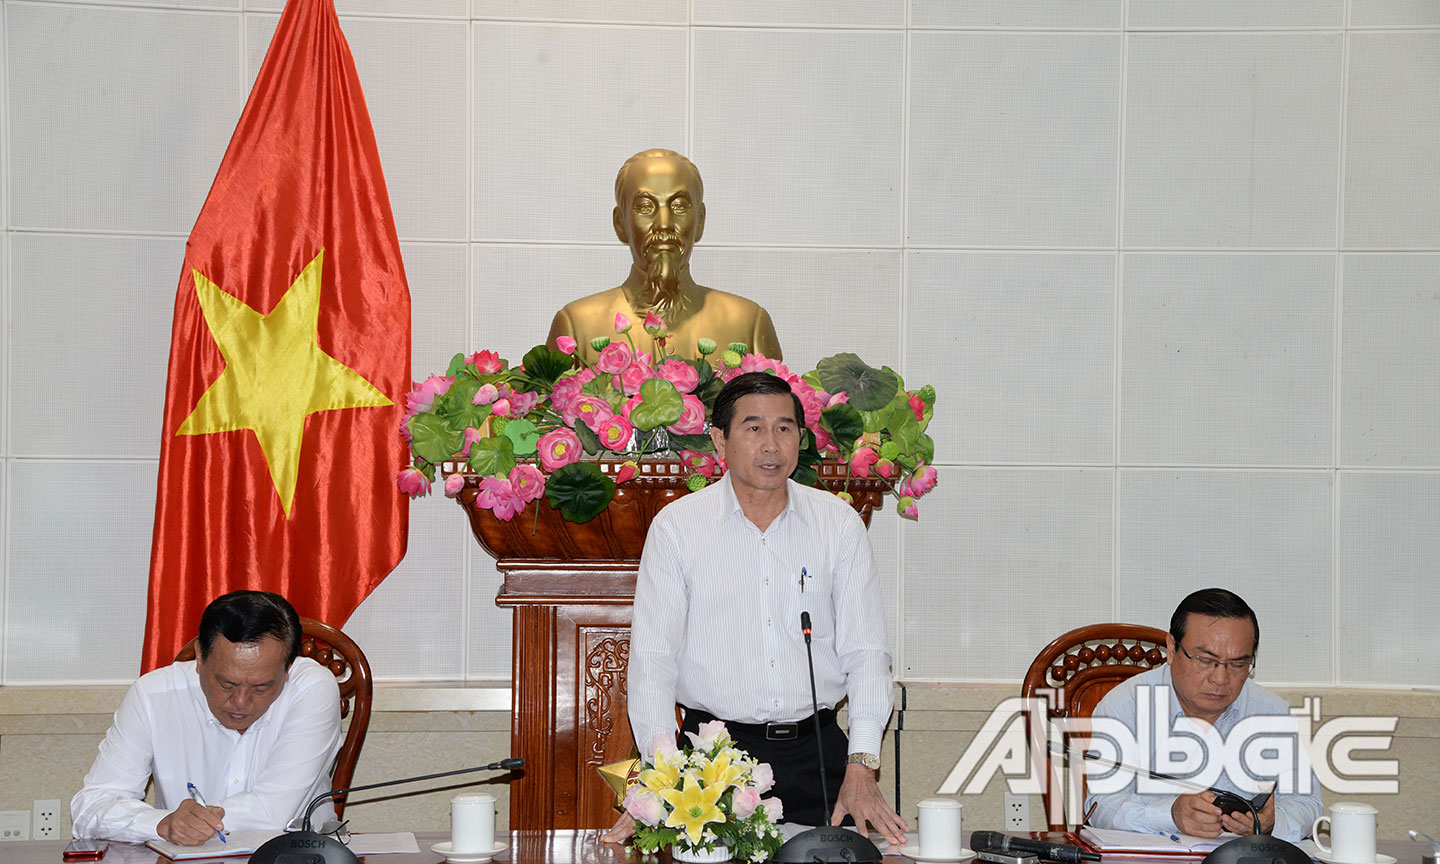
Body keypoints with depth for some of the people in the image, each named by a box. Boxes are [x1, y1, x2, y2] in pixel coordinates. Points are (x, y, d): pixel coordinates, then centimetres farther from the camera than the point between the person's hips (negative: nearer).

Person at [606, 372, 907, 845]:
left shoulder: (839, 523, 5)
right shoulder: (675, 526, 0)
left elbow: (865, 650, 2)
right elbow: (652, 656, -3)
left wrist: (861, 770, -9)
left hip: (815, 752, 1)